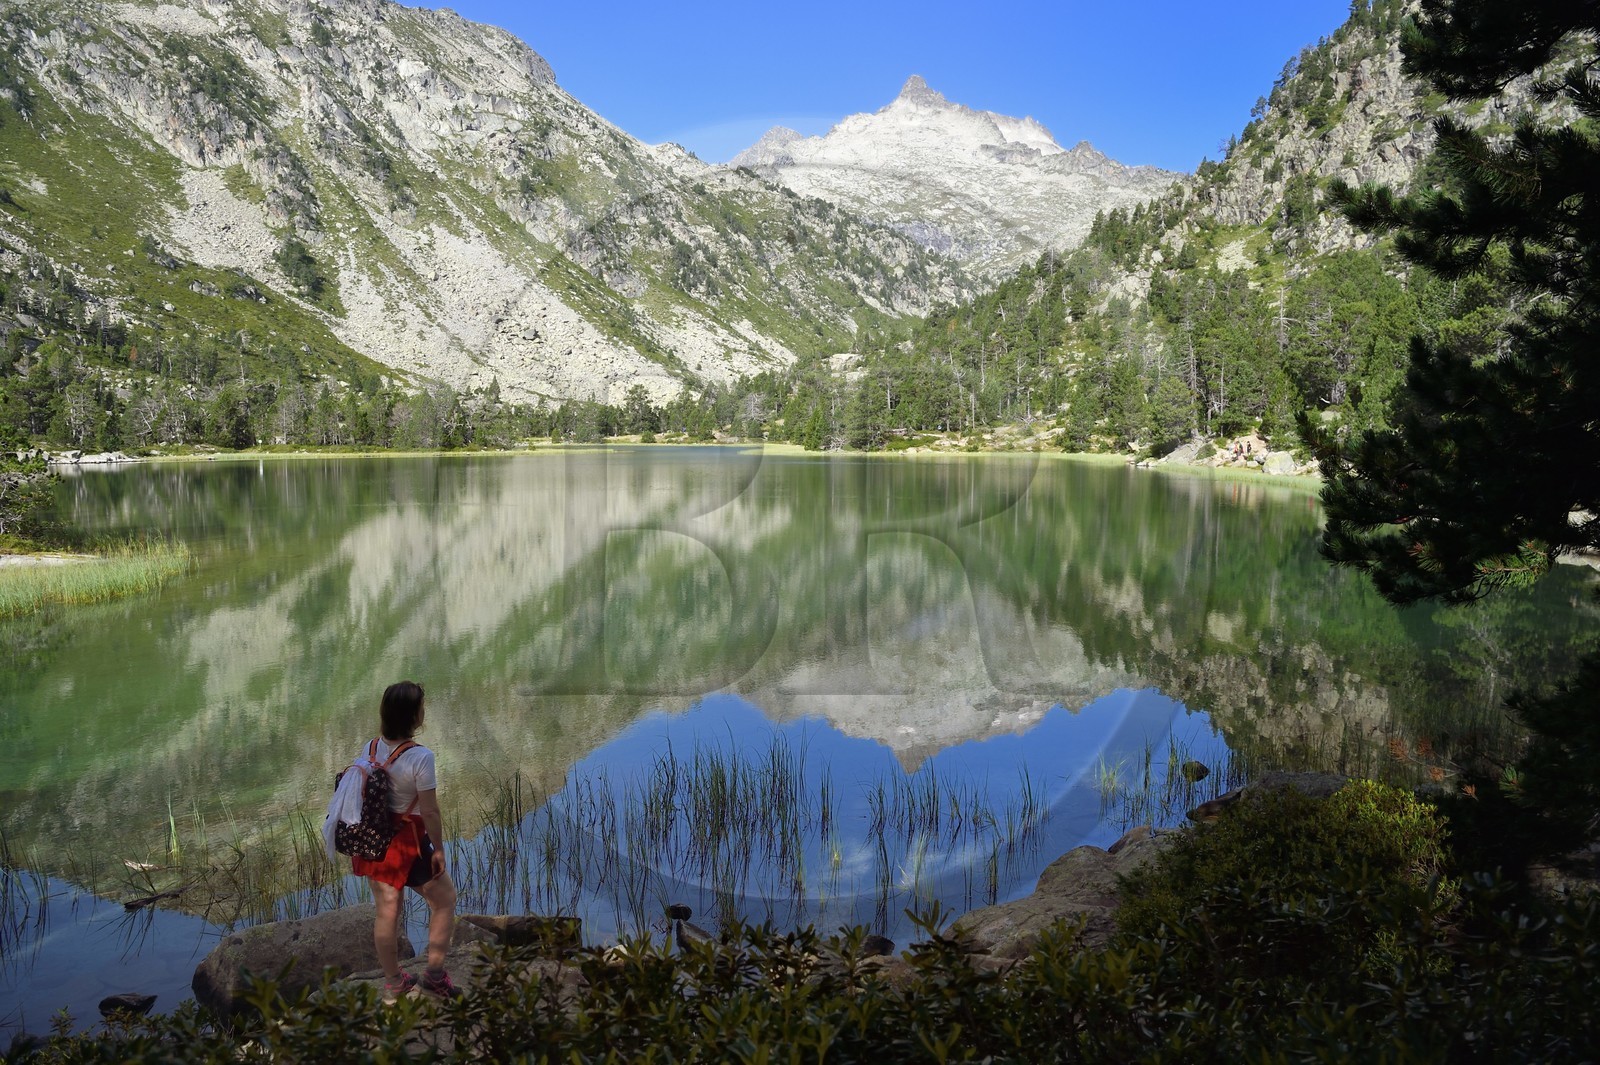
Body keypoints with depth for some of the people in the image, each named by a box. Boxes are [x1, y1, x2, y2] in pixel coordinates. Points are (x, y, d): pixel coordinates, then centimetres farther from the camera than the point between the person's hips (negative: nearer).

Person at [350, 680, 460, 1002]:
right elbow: (430, 811, -20)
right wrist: (438, 849, -7)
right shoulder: (420, 757, -24)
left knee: (387, 910, 17)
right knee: (444, 899, 15)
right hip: (409, 841, -6)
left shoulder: (370, 750, -4)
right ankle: (434, 974, 18)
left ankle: (393, 983, 30)